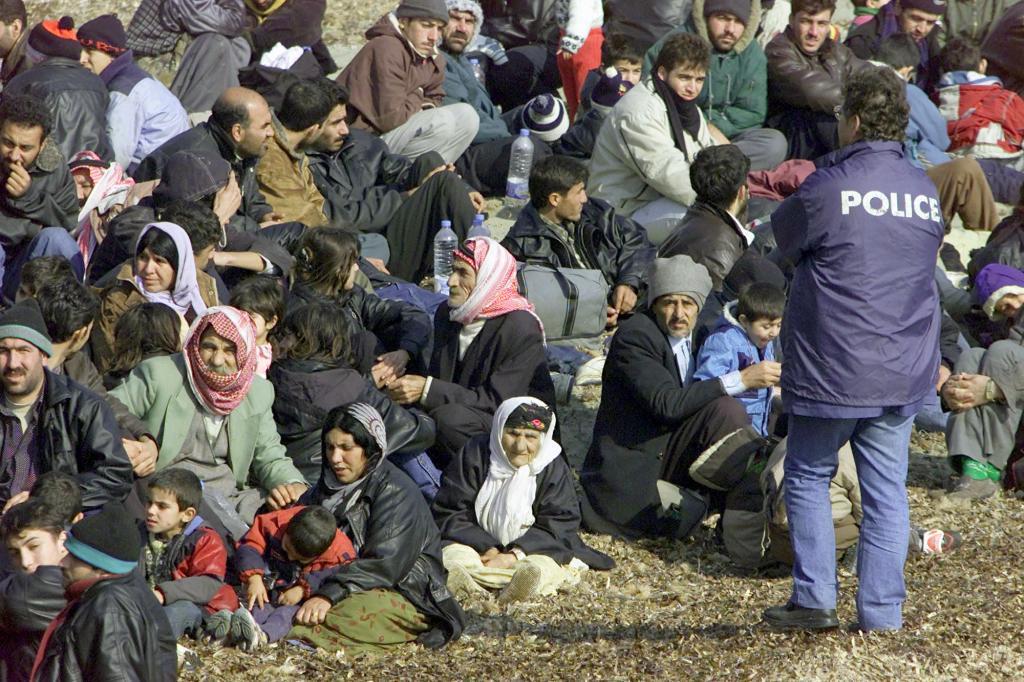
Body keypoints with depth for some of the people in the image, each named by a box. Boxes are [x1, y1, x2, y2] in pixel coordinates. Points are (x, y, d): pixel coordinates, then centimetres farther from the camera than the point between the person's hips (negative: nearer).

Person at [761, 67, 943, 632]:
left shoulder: (829, 187, -13)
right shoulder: (926, 191, 5)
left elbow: (785, 239, 2)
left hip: (832, 372, -5)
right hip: (904, 374, 5)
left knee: (807, 478, 11)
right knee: (886, 489, 8)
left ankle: (814, 599, 6)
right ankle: (882, 610, 7)